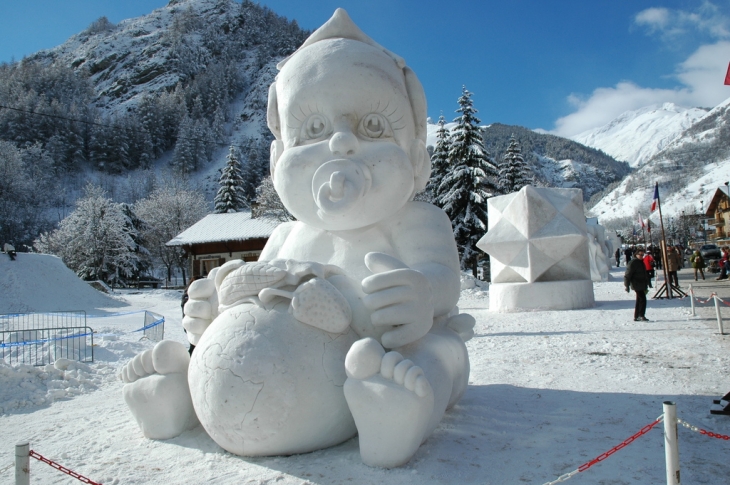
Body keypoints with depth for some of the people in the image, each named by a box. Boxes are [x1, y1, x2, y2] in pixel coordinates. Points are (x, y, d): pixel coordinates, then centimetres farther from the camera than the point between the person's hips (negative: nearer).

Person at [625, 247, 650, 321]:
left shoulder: (641, 262, 17)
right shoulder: (632, 263, -12)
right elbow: (627, 275, -15)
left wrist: (646, 285, 29)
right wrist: (627, 286, -17)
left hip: (641, 285, 10)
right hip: (637, 285, -10)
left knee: (639, 300, 12)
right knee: (643, 299, -14)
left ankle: (636, 316, 17)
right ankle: (642, 315, -11)